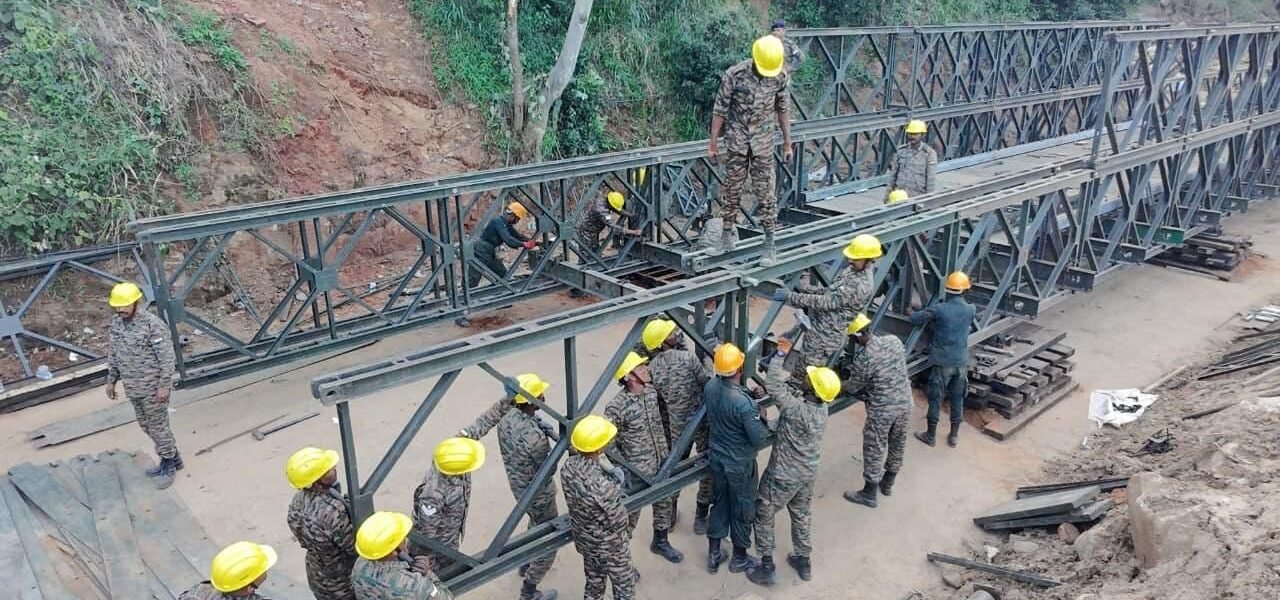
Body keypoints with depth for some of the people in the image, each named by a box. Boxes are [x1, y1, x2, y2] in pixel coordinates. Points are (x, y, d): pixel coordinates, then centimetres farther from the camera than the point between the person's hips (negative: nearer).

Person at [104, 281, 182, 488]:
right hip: (133, 388, 8)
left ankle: (168, 467, 16)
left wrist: (164, 386, -20)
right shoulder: (115, 324, 3)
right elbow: (113, 355, 16)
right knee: (146, 426, 17)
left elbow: (166, 357, -19)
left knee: (158, 426, 1)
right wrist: (111, 380, 16)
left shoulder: (153, 324, -20)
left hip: (153, 388, -8)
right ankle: (173, 458, 31)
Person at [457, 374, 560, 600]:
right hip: (538, 494, -9)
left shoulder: (508, 417, -13)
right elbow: (548, 469, -22)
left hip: (519, 487, 9)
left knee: (536, 525, 34)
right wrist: (555, 437, -16)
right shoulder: (534, 436, -36)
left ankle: (525, 565, 54)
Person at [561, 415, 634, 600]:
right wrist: (616, 485, -15)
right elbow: (618, 522, -24)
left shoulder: (568, 467, -18)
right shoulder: (602, 485, -41)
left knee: (593, 583, 28)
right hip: (609, 545, -6)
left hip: (584, 539, 6)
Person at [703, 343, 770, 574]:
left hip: (717, 458, 6)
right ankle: (739, 559, 34)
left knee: (719, 504, 23)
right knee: (742, 510, 16)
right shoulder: (743, 402, -32)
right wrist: (761, 417, -7)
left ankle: (713, 555, 35)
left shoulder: (710, 387, -12)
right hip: (740, 464, -6)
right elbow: (760, 439, -25)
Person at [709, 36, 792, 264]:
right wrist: (714, 143, -6)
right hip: (736, 138, -1)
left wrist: (787, 142, 7)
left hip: (763, 139, 1)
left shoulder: (781, 76, -6)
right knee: (732, 187, 7)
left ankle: (770, 244, 2)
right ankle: (729, 230, 27)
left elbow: (783, 109, 5)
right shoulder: (734, 75, -15)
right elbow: (720, 109, -8)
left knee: (765, 190, -1)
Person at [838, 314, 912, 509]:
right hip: (905, 403, 7)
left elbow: (852, 387, -8)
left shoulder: (863, 359, -23)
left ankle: (869, 494, 24)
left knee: (874, 450, 10)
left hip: (882, 410, -7)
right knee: (897, 444, 22)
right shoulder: (895, 340, -4)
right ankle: (887, 483, 42)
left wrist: (844, 379, 14)